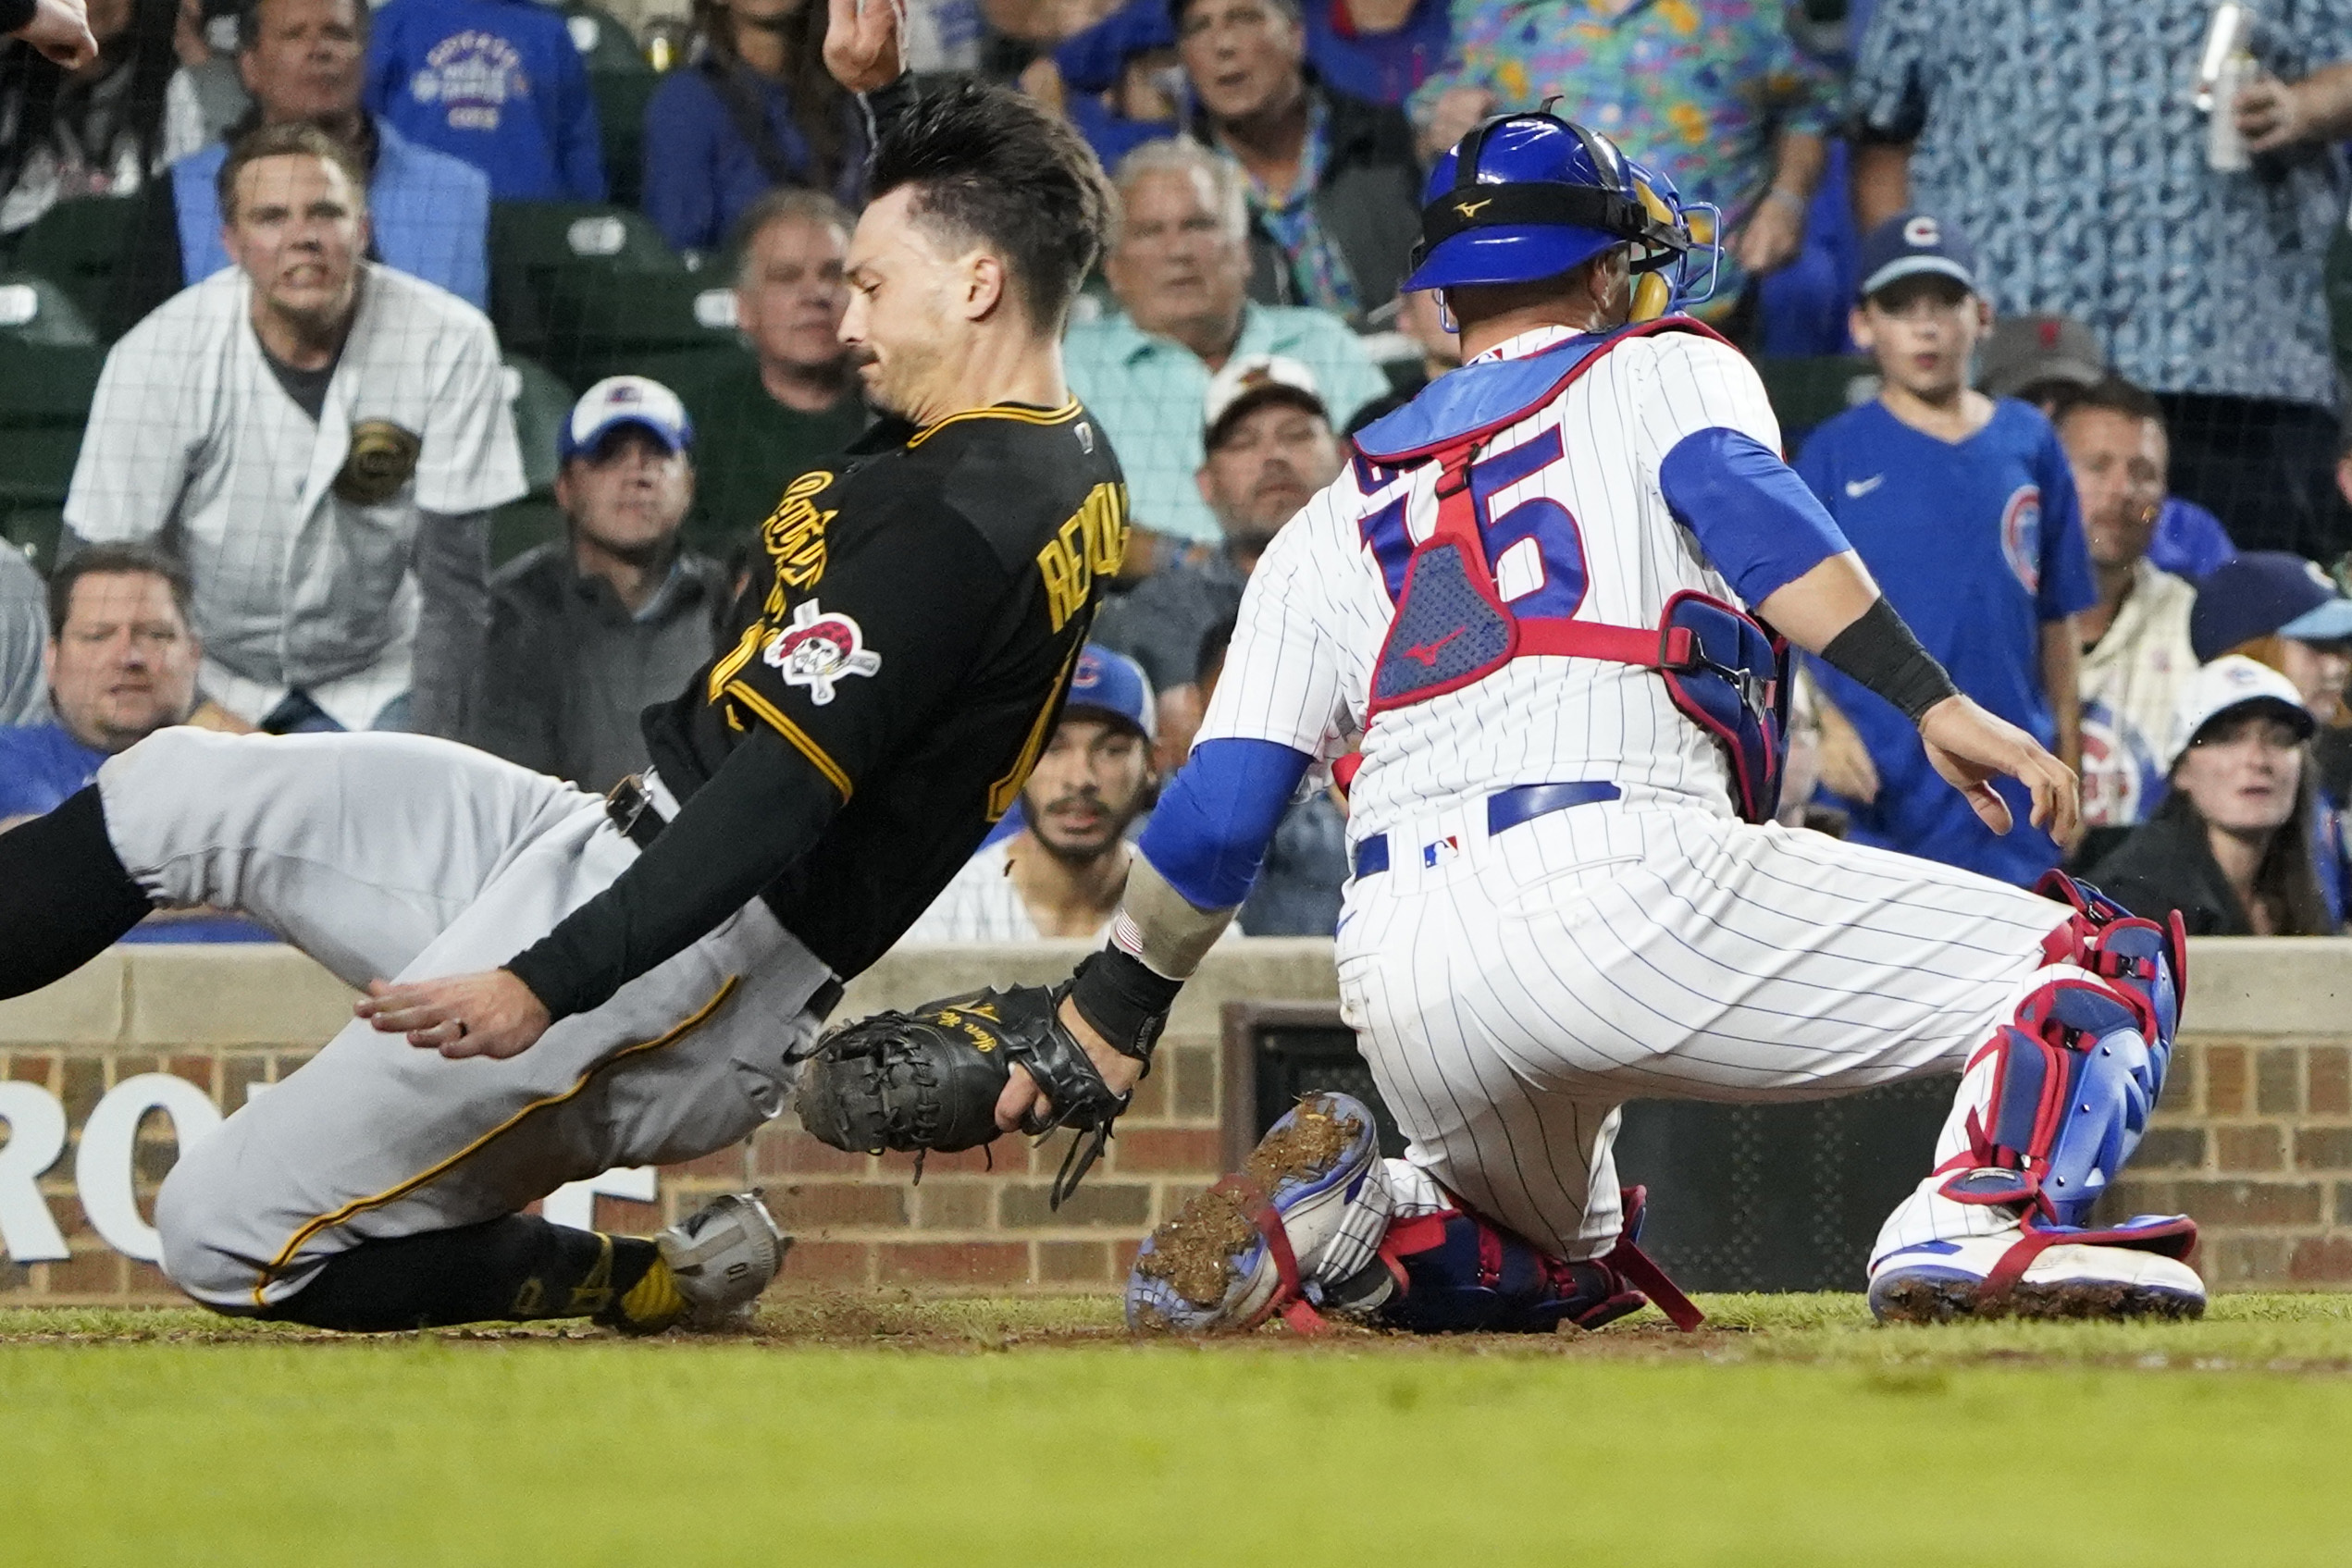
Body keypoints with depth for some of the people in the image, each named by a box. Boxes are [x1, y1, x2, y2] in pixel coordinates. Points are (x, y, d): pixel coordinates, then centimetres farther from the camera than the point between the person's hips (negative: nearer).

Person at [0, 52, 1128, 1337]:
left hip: (692, 970, -11)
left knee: (229, 1239, -10)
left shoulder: (951, 523, -22)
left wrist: (548, 983, -31)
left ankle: (649, 1284, 1)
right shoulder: (1072, 463, 9)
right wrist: (884, 90, 26)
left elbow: (778, 803, -28)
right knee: (172, 789, 10)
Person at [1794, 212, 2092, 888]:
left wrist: (2067, 760, 11)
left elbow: (2056, 617, 13)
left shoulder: (2029, 444, 9)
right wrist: (1823, 723, -18)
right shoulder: (1833, 455, 2)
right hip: (1879, 787, -3)